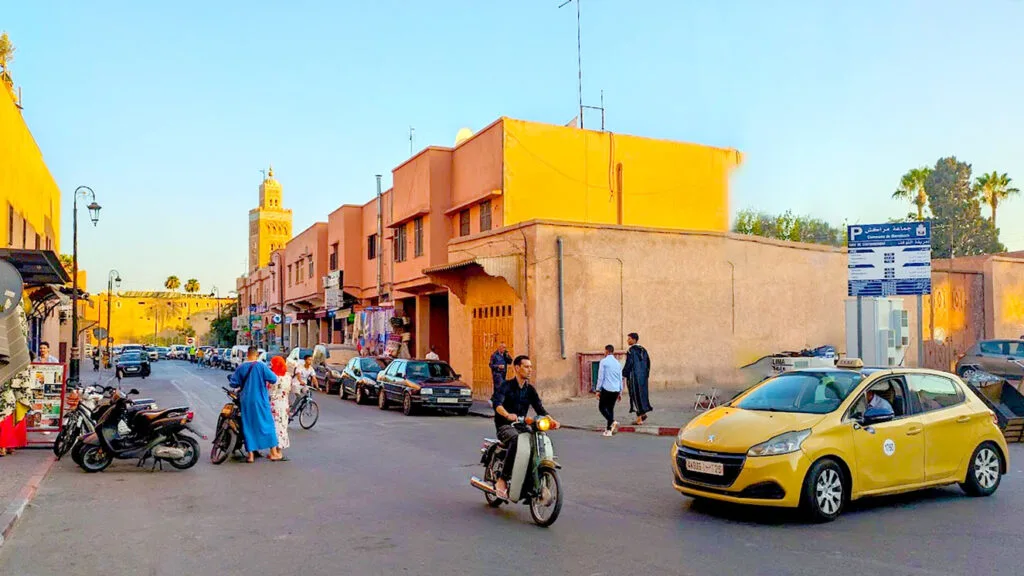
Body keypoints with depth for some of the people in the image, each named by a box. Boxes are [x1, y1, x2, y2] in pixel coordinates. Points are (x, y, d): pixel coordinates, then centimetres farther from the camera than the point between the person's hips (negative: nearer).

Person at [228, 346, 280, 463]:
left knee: (248, 427, 9)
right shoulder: (261, 366, -9)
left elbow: (233, 383, 4)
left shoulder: (240, 368, 0)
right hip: (260, 401, -3)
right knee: (267, 425, 6)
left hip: (246, 401, 3)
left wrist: (230, 377, 25)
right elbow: (273, 379, -10)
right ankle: (273, 453, 9)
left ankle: (251, 455, 9)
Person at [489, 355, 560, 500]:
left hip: (521, 425, 5)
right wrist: (507, 415, -45)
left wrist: (551, 420, -15)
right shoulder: (506, 386, -6)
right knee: (516, 440, -38)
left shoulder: (530, 389, 14)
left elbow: (539, 407, 5)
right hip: (505, 426, -5)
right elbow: (496, 402, -24)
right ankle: (502, 481, -33)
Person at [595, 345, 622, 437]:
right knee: (610, 408, 12)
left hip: (606, 389, -6)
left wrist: (598, 390, -3)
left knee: (602, 407, 5)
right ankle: (608, 430, 10)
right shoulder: (618, 363, 13)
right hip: (616, 390, 6)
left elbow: (601, 377, -8)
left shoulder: (604, 361, -5)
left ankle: (612, 422, -16)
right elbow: (620, 379, 16)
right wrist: (620, 392, 22)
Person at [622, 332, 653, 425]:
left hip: (634, 376, -7)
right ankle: (643, 414, 17)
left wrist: (623, 375, -8)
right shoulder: (643, 350, 9)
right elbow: (648, 363, 13)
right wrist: (647, 375, 19)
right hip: (643, 376, 7)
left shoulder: (631, 351, -13)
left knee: (636, 396, -2)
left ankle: (639, 418, 0)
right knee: (642, 394, 18)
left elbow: (628, 364, -17)